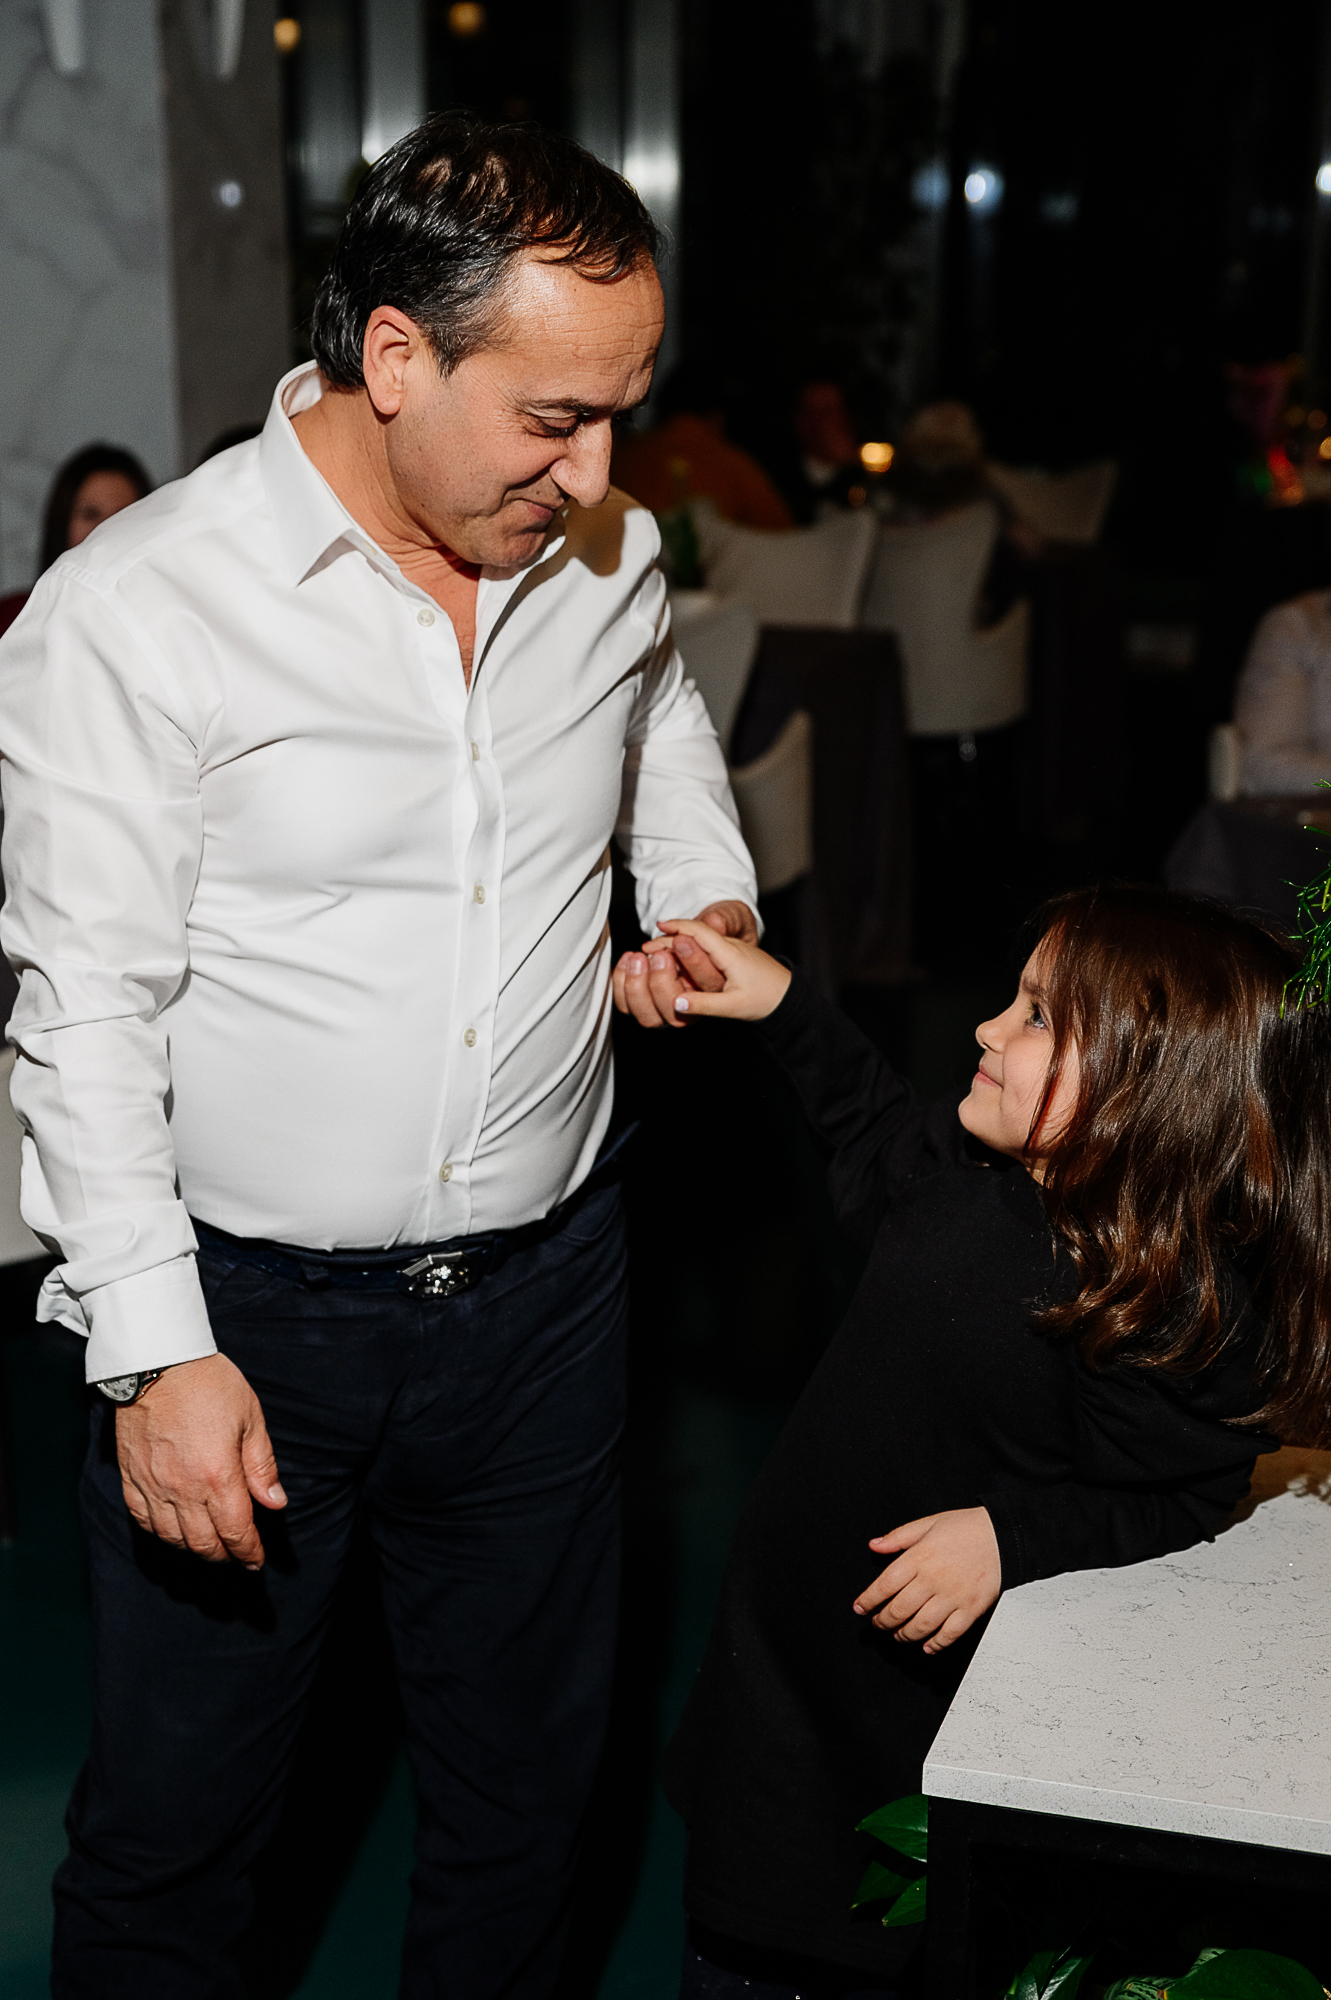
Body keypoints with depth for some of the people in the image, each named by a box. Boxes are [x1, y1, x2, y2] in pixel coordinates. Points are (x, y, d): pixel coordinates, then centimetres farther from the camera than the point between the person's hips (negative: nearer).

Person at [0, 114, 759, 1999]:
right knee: (174, 1817, 11)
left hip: (545, 1283, 4)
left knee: (526, 1772, 20)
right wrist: (156, 1349, -17)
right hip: (244, 1307, -4)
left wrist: (710, 890, 8)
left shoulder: (606, 554, 0)